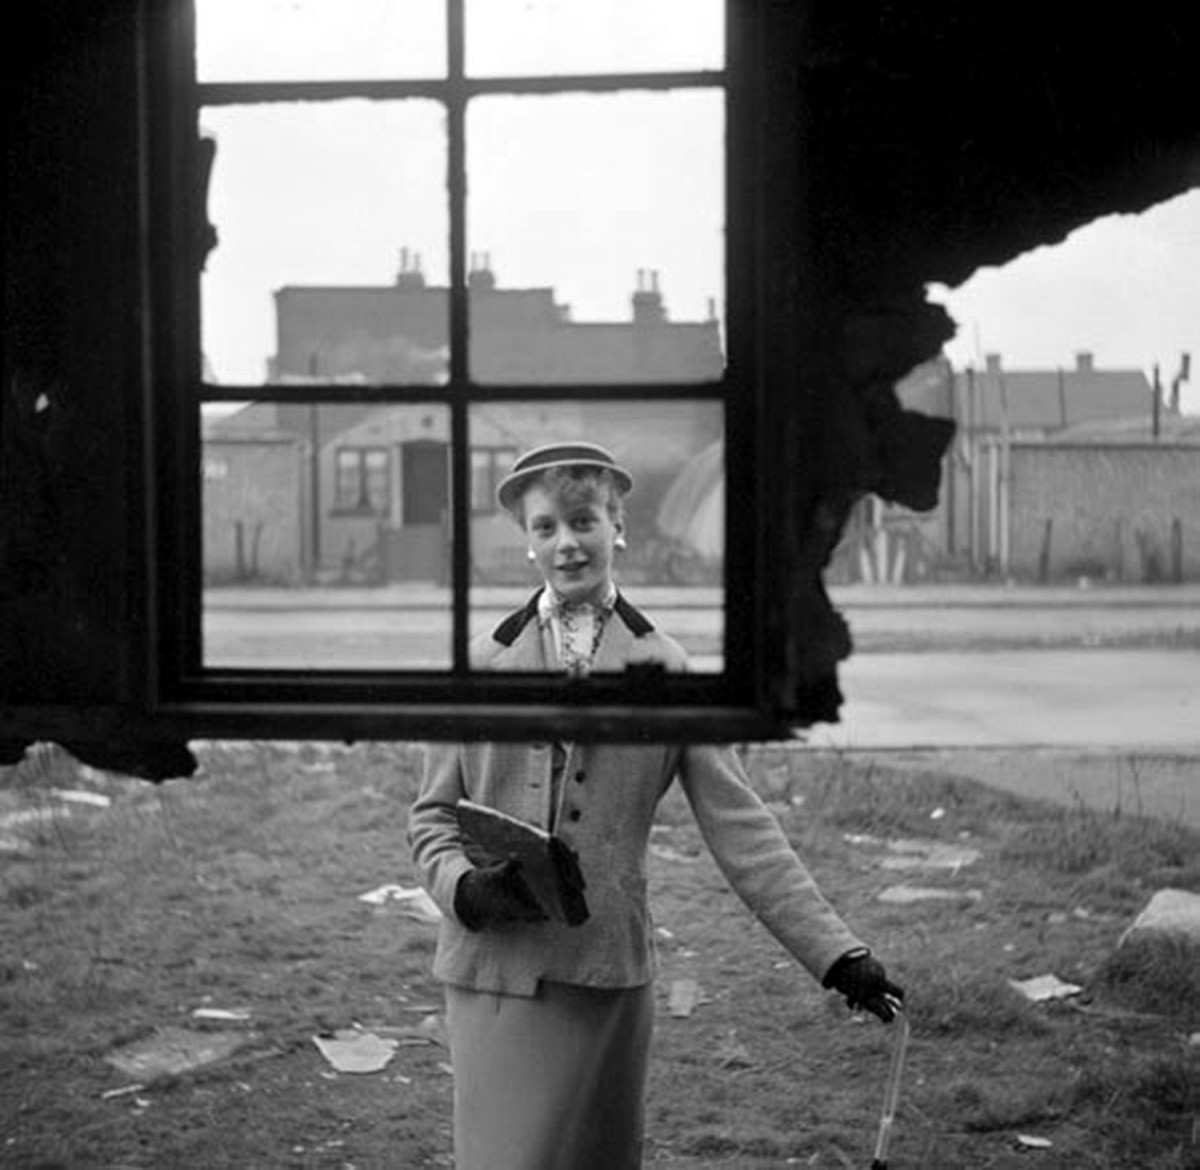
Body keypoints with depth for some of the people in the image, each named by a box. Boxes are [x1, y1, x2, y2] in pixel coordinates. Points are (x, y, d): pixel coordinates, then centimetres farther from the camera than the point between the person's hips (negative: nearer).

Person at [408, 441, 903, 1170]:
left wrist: (837, 953, -7)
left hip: (610, 972, 0)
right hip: (495, 969, 0)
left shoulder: (664, 670, 4)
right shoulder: (482, 664, 7)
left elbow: (740, 825, 0)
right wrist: (466, 888, -12)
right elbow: (432, 814, 10)